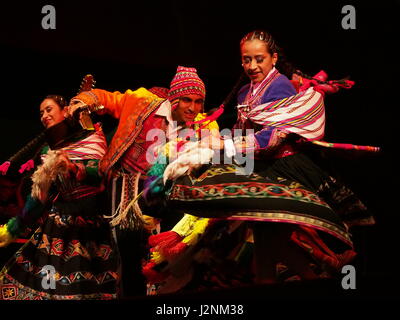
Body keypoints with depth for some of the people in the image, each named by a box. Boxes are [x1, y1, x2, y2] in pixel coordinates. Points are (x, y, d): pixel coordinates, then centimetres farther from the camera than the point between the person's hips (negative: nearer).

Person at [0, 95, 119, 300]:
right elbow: (39, 196, 11)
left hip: (90, 220, -4)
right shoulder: (49, 150, 15)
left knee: (87, 286, -10)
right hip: (59, 221, 5)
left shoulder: (91, 137, 3)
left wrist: (73, 168, -28)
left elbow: (102, 172, -11)